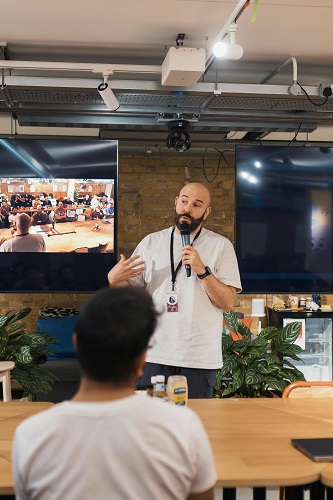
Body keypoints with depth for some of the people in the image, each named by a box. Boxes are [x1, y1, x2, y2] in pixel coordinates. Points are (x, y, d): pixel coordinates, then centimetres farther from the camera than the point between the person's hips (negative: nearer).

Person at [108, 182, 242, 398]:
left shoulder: (221, 246, 1)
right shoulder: (151, 242, 10)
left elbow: (228, 303, -6)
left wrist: (202, 271, -18)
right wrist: (114, 280, -10)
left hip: (200, 358, -2)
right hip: (154, 354, 2)